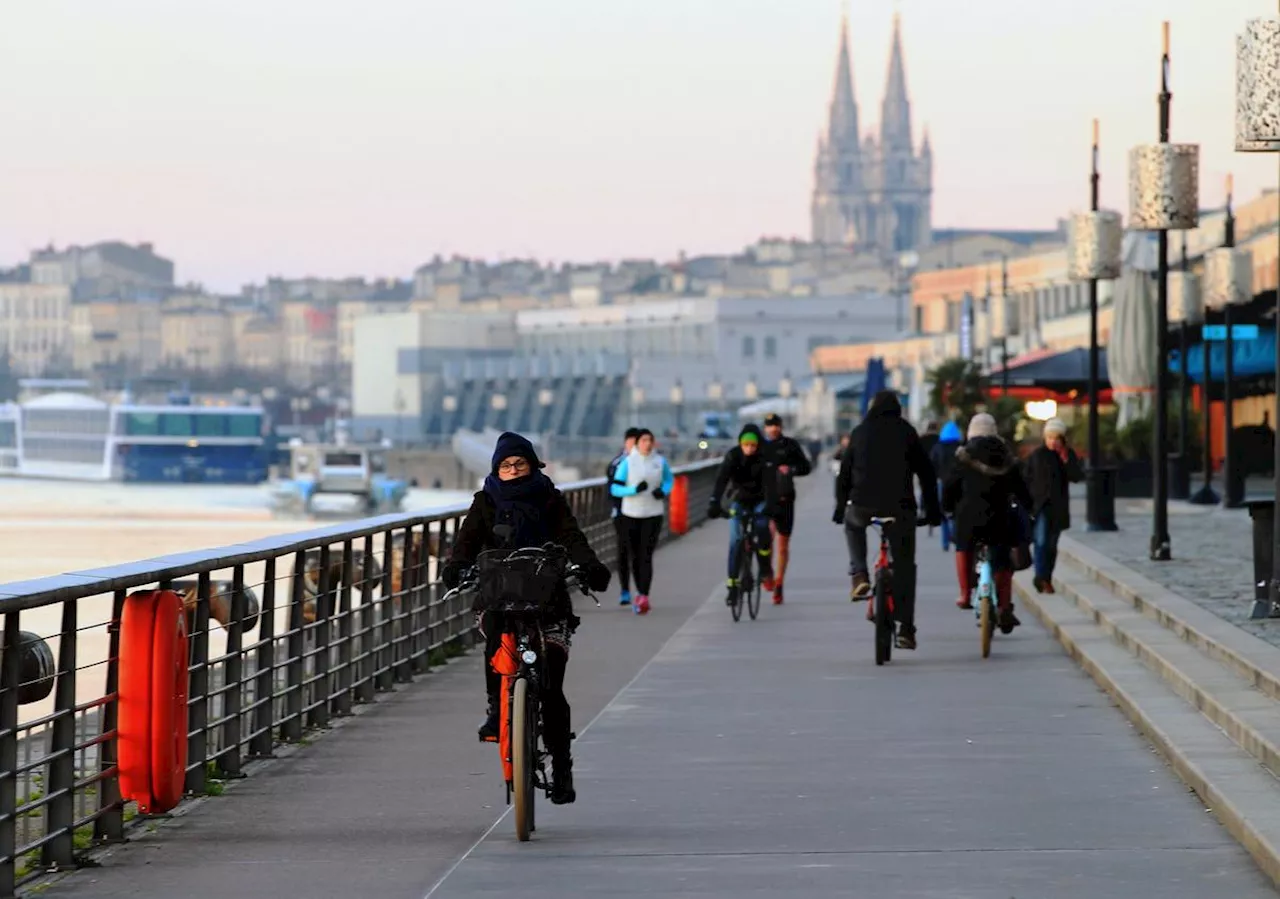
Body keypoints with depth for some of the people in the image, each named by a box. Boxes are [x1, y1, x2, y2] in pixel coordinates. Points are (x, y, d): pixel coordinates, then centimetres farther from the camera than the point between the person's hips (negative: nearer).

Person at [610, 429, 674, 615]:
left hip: (653, 515, -1)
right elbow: (615, 488, -6)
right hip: (631, 515, 1)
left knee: (646, 556, -11)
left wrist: (664, 490, -4)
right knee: (634, 556, 8)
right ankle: (640, 593, 24)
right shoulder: (627, 463, -4)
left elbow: (669, 479, 18)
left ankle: (644, 597, -17)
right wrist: (634, 490, -22)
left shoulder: (660, 462, 1)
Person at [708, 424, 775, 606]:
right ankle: (733, 587, -8)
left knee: (762, 528, -29)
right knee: (735, 541, -12)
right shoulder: (733, 456, -17)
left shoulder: (765, 456, -19)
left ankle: (765, 569, -6)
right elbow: (721, 480, -28)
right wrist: (714, 503, -42)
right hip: (739, 501, 1)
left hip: (760, 501, -1)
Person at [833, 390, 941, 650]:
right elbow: (926, 473, 7)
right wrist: (932, 510, 12)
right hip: (900, 506, -1)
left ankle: (859, 576, 15)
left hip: (863, 504, 1)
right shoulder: (907, 432, 8)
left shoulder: (860, 432, 12)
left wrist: (840, 506, 20)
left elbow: (844, 473, 13)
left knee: (852, 524, 36)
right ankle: (906, 628, 0)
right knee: (904, 566, 7)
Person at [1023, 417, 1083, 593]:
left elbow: (1077, 477, -1)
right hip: (1039, 504, -3)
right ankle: (1041, 577, -19)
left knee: (1052, 544, 9)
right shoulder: (1036, 455, -1)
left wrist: (1066, 461, -13)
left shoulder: (1069, 454, 6)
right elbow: (1027, 480, 1)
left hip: (1058, 505, 3)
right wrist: (1027, 505, -5)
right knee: (1041, 541, -17)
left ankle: (1046, 579, 18)